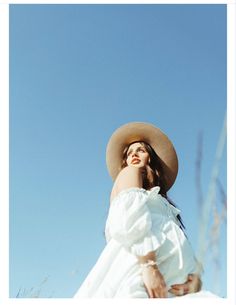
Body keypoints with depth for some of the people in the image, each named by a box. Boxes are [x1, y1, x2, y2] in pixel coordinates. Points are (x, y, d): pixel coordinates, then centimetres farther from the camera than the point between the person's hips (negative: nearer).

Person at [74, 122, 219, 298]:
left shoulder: (165, 205, 34)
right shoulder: (130, 173, 17)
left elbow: (181, 246, 18)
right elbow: (130, 217, -5)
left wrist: (195, 277, -4)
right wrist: (149, 265, -20)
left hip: (170, 287, 6)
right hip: (139, 266, -6)